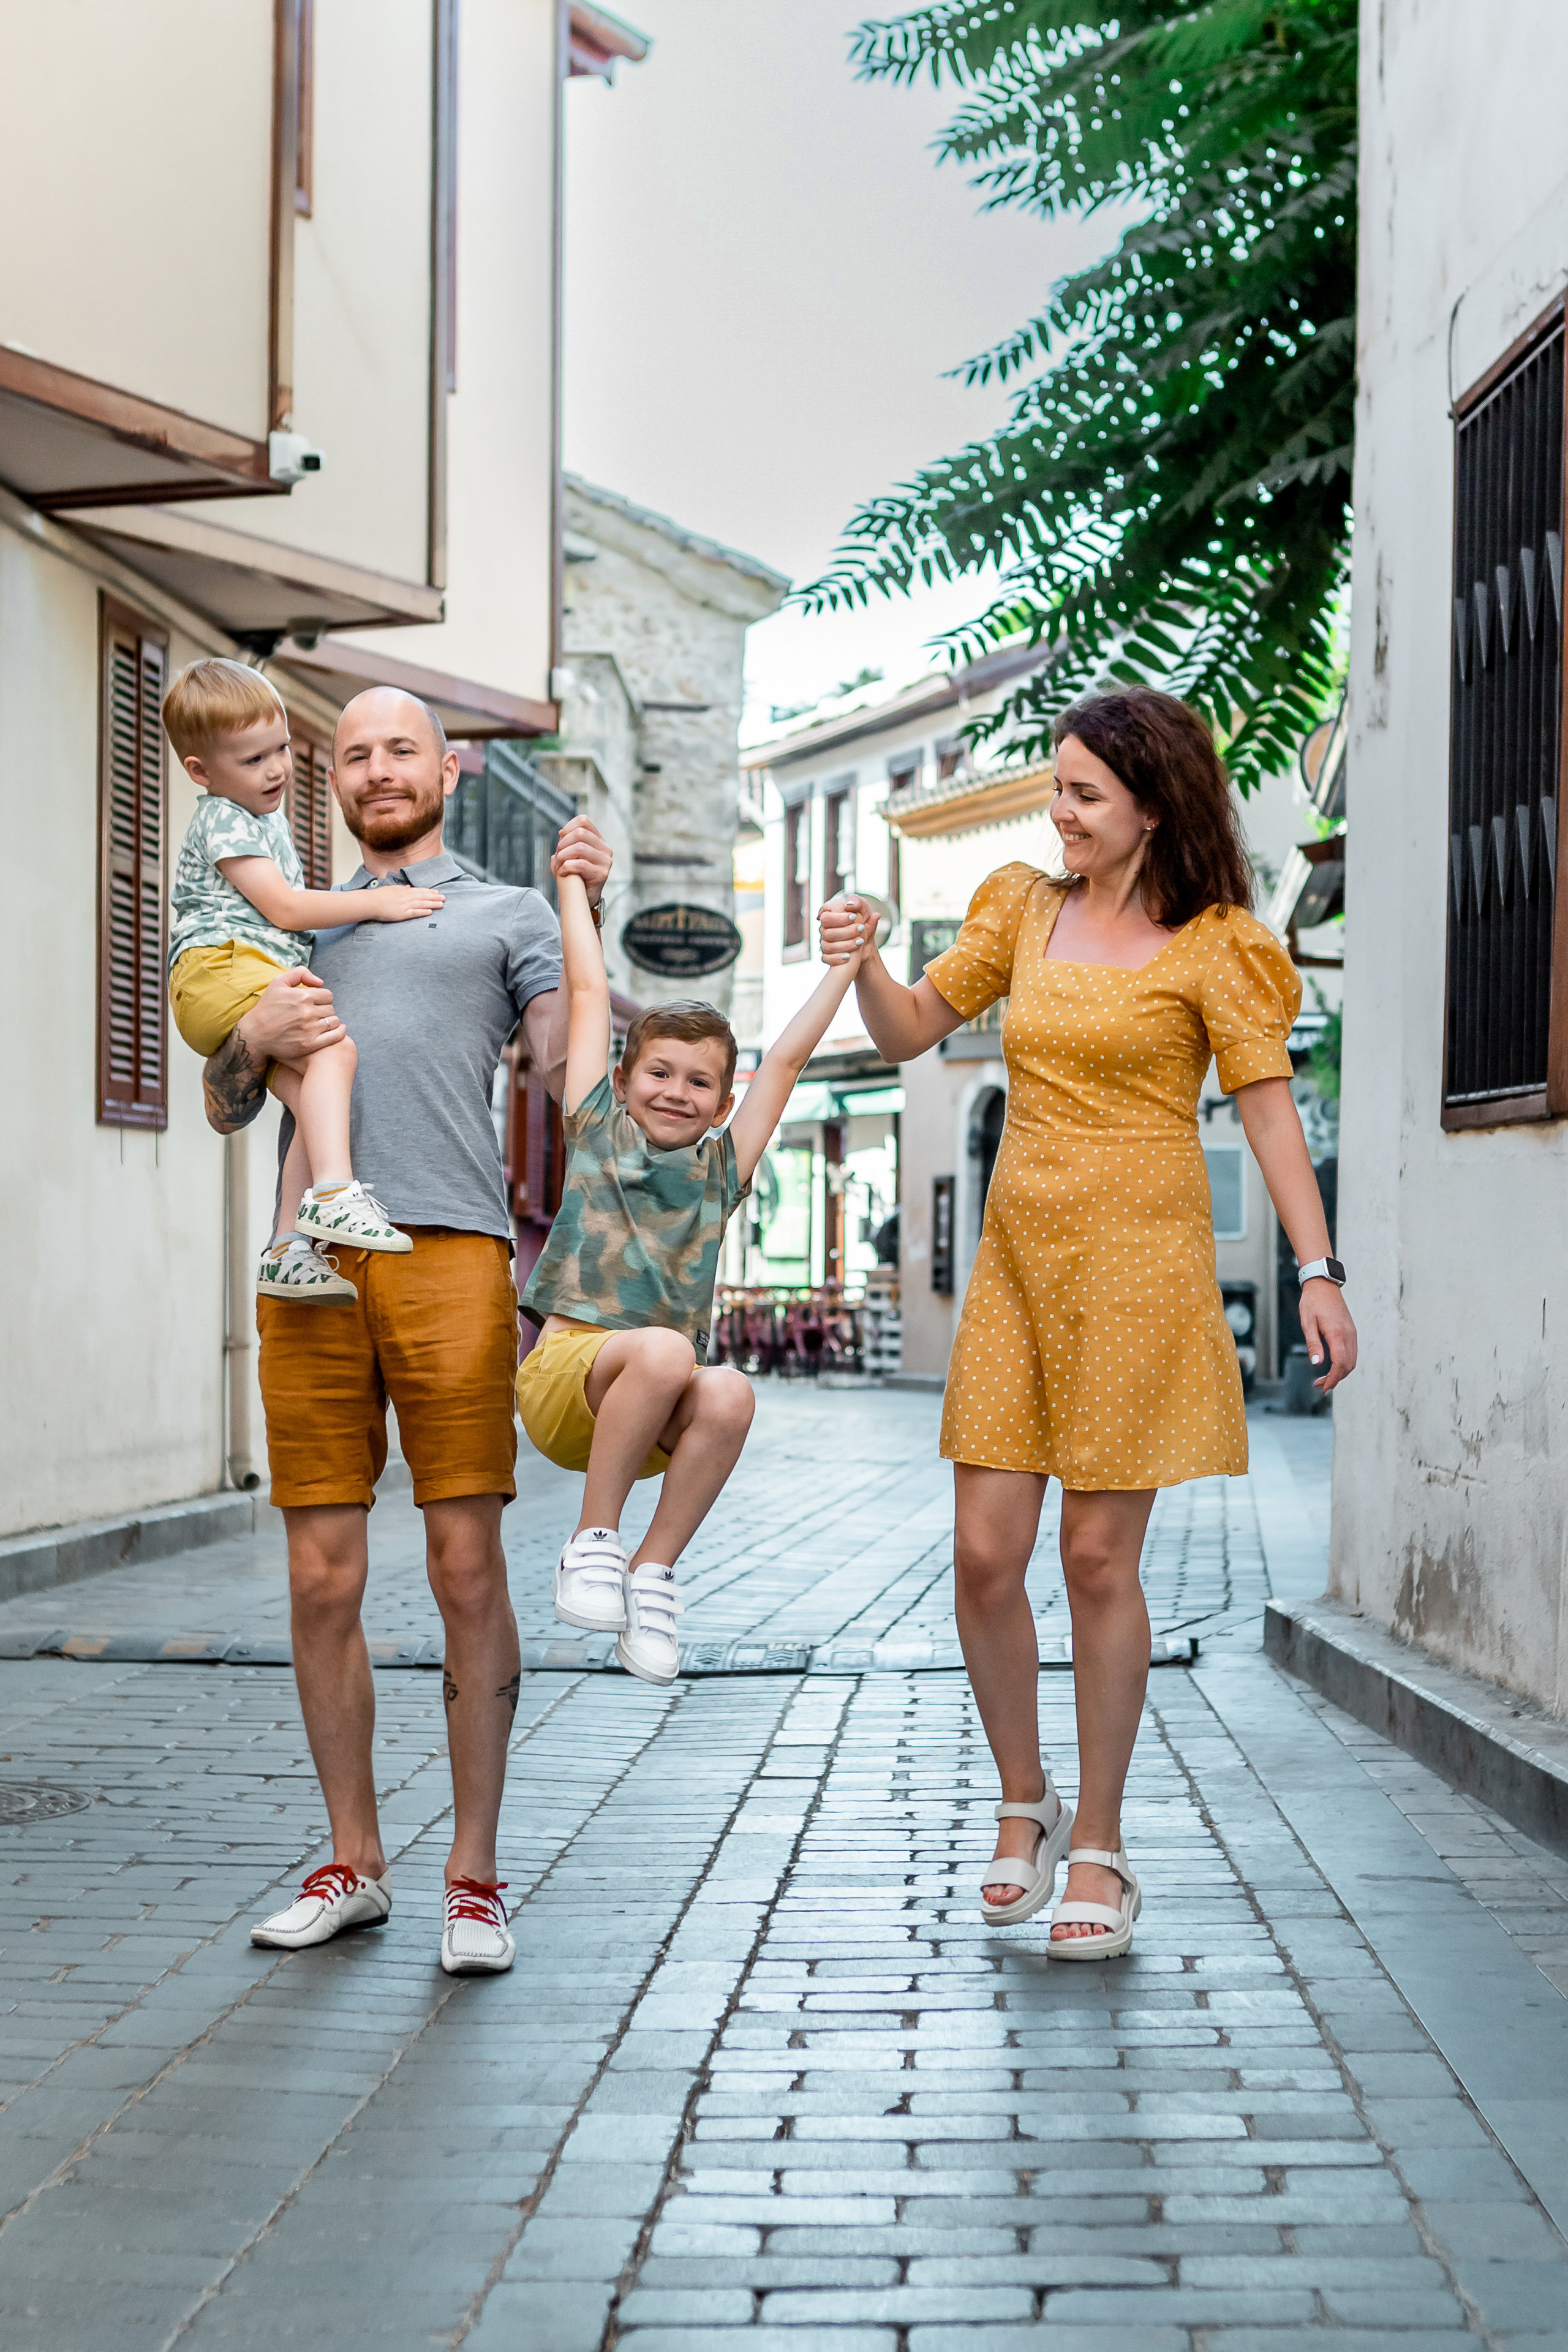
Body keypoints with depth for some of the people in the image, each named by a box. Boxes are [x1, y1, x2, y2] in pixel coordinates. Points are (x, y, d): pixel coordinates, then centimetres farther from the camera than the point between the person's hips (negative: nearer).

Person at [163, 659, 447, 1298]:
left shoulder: (264, 814, 28)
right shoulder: (222, 821, -3)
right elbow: (284, 908, -11)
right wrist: (373, 902, -6)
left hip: (264, 981, 9)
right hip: (222, 967, -9)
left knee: (313, 1101, -11)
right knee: (334, 1050, -30)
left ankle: (290, 1249, -16)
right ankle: (332, 1191, -43)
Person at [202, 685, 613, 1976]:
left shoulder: (507, 913, 17)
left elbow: (571, 1072, 5)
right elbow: (226, 1109, 23)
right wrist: (252, 1036, 1)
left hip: (450, 1251, -3)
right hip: (311, 1263, 3)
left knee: (468, 1571, -5)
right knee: (323, 1579, 3)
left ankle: (474, 1878, 3)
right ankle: (353, 1865, 15)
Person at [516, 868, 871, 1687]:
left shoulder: (720, 1168, 16)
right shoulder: (597, 1130, 11)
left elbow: (787, 1059, 15)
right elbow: (589, 991, 14)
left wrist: (843, 969, 12)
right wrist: (573, 882, 17)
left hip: (655, 1416, 3)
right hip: (564, 1373, -2)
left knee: (728, 1394, -31)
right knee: (663, 1350, -34)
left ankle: (653, 1569, -15)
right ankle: (594, 1541, -19)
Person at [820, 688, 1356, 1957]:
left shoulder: (1211, 946, -2)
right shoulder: (1026, 910, 12)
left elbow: (1269, 1105, -5)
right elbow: (911, 1030, 13)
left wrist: (1318, 1272, -12)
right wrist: (862, 963, -8)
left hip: (1139, 1262, -4)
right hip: (1018, 1258, 5)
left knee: (1099, 1557, -1)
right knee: (985, 1553, -1)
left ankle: (1100, 1850, 13)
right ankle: (1025, 1805, 21)